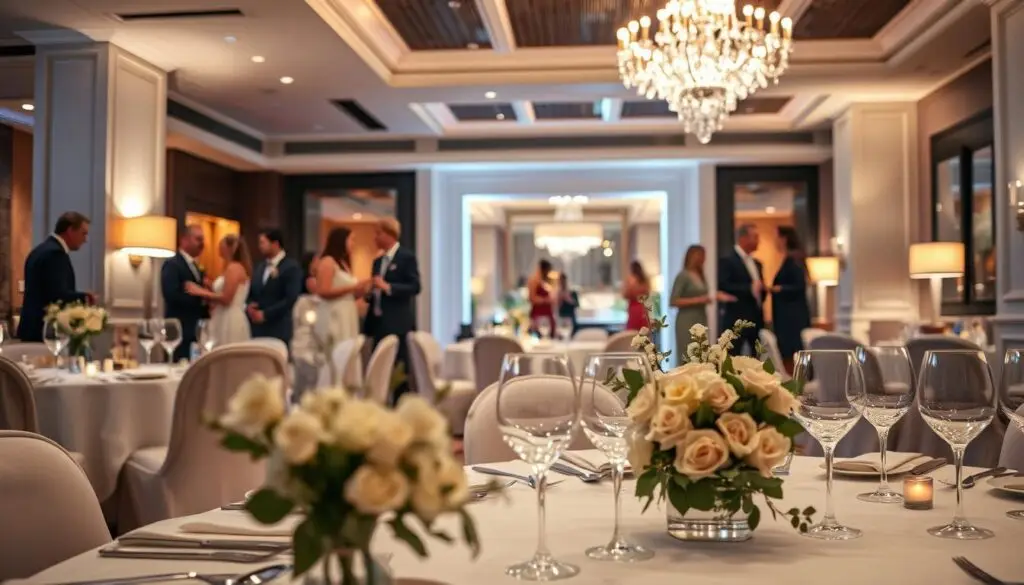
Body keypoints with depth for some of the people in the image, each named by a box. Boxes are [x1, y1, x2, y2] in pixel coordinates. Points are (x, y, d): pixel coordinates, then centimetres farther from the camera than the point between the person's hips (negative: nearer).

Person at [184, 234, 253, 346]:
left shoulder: (233, 268, -12)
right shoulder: (233, 268, 17)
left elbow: (226, 298, -18)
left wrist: (201, 292, -11)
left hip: (230, 321, -10)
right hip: (226, 320, 10)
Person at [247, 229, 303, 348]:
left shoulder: (291, 267, -7)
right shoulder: (260, 267, 17)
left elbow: (291, 299, -16)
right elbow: (252, 293, 21)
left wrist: (265, 314, -14)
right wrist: (250, 306, -2)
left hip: (278, 330, -7)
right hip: (256, 328, 7)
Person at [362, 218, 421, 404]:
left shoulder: (407, 257, -5)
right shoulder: (377, 262, 17)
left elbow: (415, 287, -14)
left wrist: (388, 287, -23)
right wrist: (369, 293, 0)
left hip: (398, 324, -7)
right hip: (378, 323, 7)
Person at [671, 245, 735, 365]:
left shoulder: (700, 276, 13)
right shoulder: (683, 276, -8)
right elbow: (673, 301, -13)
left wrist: (717, 296, 6)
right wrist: (698, 300, -16)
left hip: (701, 321, 7)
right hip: (687, 322, -7)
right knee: (687, 359, -7)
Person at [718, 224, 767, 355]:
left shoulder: (756, 263, 19)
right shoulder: (727, 260, -7)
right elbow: (723, 286, -19)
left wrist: (762, 289, 1)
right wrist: (750, 288, -22)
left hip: (756, 320, 8)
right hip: (736, 320, -8)